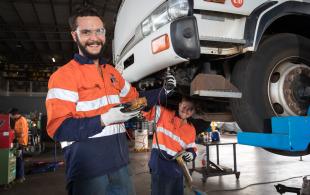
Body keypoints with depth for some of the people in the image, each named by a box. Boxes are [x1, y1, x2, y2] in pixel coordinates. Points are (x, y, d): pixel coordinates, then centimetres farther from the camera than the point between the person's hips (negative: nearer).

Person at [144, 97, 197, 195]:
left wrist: (191, 154, -7)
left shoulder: (191, 129, 9)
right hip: (160, 163, -5)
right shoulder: (164, 113, -5)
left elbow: (191, 148, 14)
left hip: (177, 167, 6)